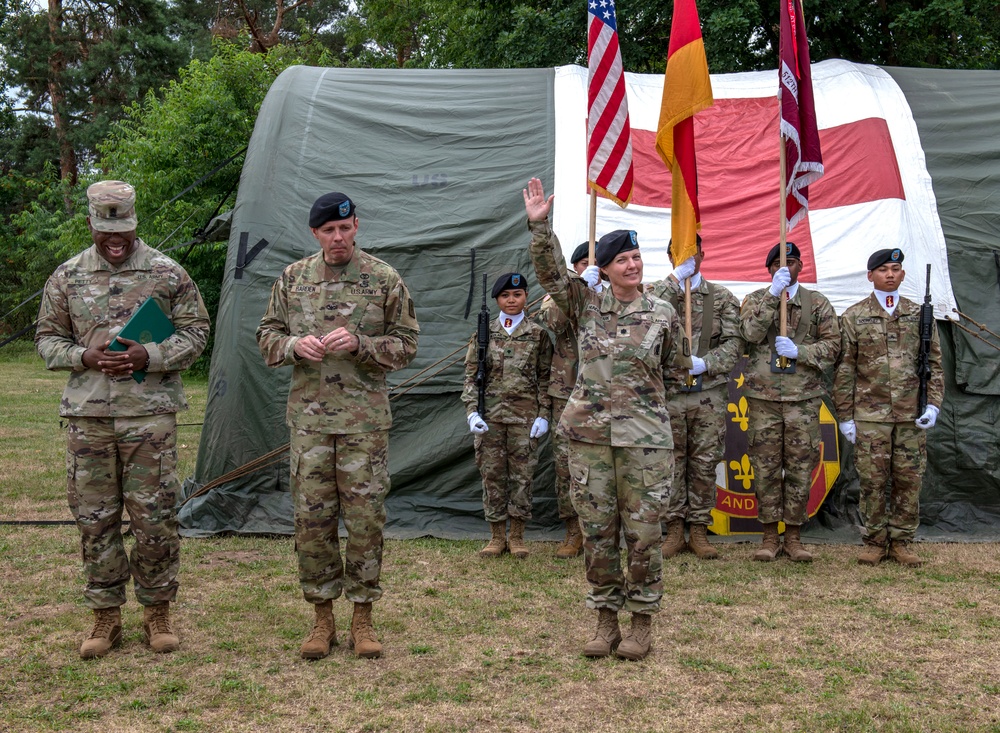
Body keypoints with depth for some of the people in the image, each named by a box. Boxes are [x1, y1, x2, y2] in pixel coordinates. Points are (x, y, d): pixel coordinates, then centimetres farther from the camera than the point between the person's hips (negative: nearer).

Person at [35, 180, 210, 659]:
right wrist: (85, 358, -7)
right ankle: (106, 615, 18)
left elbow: (195, 332, 3)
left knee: (155, 516, 0)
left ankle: (157, 611, 16)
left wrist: (149, 357, -13)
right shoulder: (67, 277, 8)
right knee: (94, 518, 6)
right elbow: (47, 339, 13)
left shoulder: (167, 274, 2)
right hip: (87, 416, 2)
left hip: (150, 413, -2)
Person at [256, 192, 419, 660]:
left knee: (365, 518, 1)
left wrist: (360, 344, -16)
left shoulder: (384, 279, 0)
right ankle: (322, 618, 17)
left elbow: (405, 345, 1)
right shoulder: (293, 278, 7)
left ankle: (362, 618, 15)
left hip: (365, 418, -2)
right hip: (308, 416, 2)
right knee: (311, 519, 4)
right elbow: (267, 336, 12)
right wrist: (294, 345, -10)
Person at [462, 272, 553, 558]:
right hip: (490, 415, 1)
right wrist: (472, 411, -6)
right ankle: (497, 537, 15)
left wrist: (544, 414, -3)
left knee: (522, 475, 3)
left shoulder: (538, 334, 4)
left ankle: (517, 536, 15)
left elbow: (545, 378, 5)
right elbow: (471, 376, 5)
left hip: (524, 415, -1)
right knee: (492, 475, 4)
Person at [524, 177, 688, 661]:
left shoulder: (663, 314, 4)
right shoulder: (586, 303, 5)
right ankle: (605, 621, 19)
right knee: (596, 530, 6)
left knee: (643, 530, 1)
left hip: (644, 436, -1)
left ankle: (642, 624, 15)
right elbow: (550, 273, -7)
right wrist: (539, 225, -17)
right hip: (588, 433, 1)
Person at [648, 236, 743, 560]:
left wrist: (705, 363, -16)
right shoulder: (657, 291, 7)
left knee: (704, 464, 5)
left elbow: (734, 342, 1)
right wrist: (675, 280, -16)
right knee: (670, 463, 3)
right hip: (667, 392, -1)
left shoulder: (721, 297, 9)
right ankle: (674, 530, 13)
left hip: (709, 394, 1)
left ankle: (699, 530, 15)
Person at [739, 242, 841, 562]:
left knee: (800, 467, 2)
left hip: (804, 397, 0)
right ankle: (770, 536, 12)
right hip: (763, 397, 0)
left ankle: (794, 536, 11)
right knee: (766, 467, 2)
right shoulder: (756, 300, 10)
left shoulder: (817, 303, 10)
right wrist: (773, 293, -14)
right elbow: (751, 333, -9)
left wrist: (799, 352, -12)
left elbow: (832, 346, 5)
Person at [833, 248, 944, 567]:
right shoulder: (854, 317, 4)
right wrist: (845, 416, -1)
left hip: (912, 415, 2)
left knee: (909, 480, 4)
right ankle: (875, 541, 13)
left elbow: (934, 365, 12)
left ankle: (901, 541, 16)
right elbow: (844, 370, 3)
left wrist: (933, 404, 0)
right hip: (869, 415, -2)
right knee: (872, 481, 0)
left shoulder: (920, 315, 10)